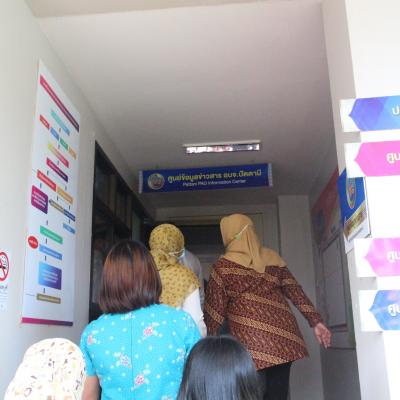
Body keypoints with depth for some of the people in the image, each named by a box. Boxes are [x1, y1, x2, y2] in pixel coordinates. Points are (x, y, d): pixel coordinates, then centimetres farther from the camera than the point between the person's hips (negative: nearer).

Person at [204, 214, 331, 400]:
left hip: (251, 342, -4)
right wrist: (315, 321, 9)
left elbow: (214, 309, 2)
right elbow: (295, 291, 7)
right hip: (284, 336, 4)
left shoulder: (223, 266, 0)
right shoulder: (272, 257, 10)